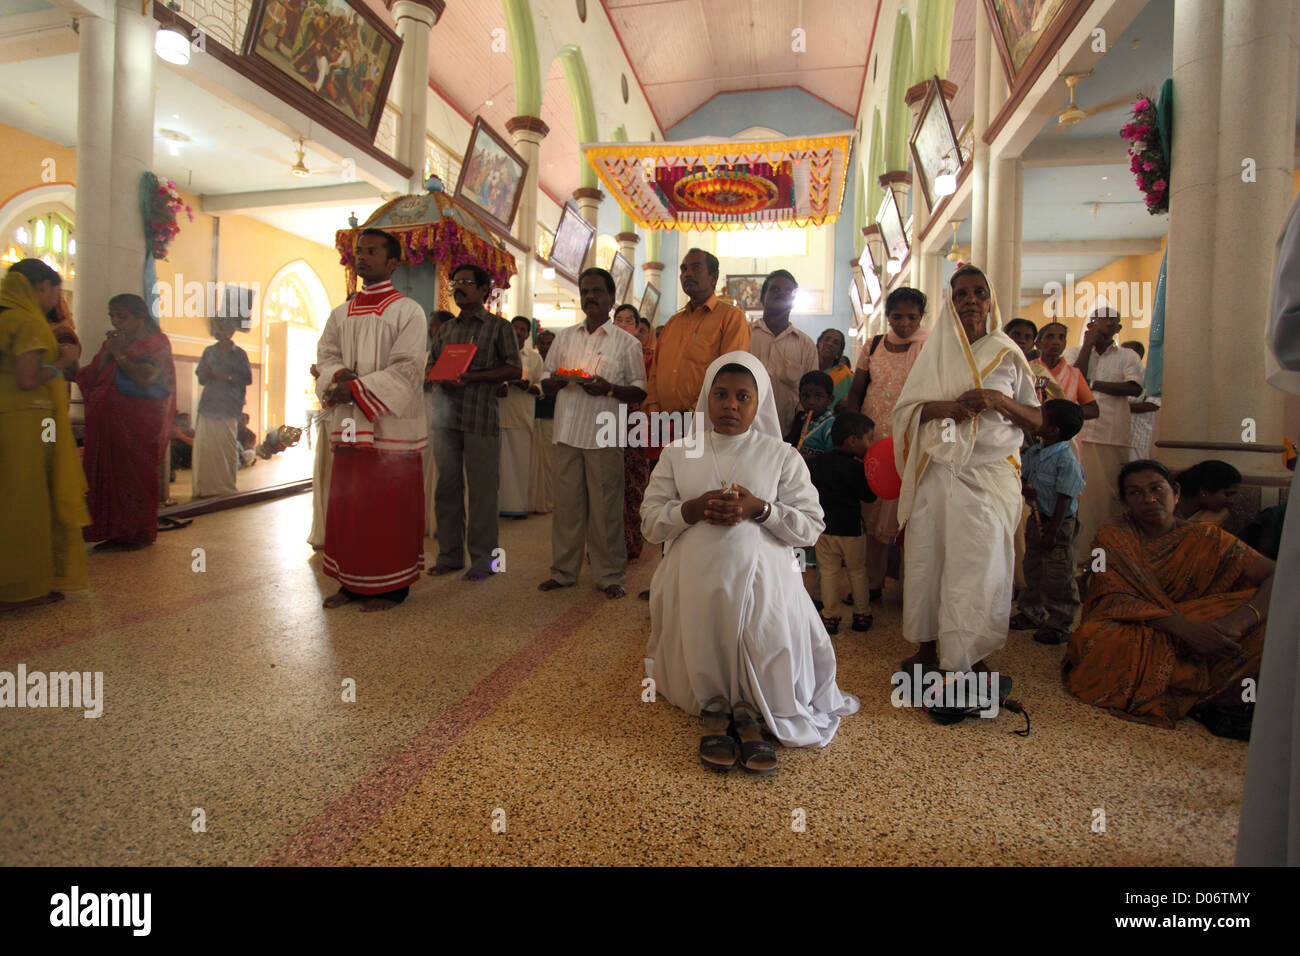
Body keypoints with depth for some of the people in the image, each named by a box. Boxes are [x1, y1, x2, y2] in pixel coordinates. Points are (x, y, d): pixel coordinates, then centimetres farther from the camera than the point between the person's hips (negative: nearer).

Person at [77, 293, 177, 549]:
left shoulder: (156, 342, -2)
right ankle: (116, 532, 10)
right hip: (110, 421, 6)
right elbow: (92, 377, 9)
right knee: (110, 473, 4)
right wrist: (107, 353, -2)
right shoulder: (114, 342, 16)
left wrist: (119, 354, -8)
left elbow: (145, 378, -16)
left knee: (137, 473, -3)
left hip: (142, 423, -6)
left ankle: (140, 532, 6)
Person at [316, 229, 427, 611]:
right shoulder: (341, 314, 16)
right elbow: (326, 355, 11)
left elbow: (408, 368, -12)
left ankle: (391, 585, 12)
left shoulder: (407, 311, -3)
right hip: (348, 425, 6)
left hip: (390, 425, -6)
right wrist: (338, 375, -13)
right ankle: (352, 581, 22)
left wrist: (357, 388, -19)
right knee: (347, 504, 9)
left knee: (390, 508, 0)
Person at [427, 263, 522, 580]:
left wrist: (473, 376, -13)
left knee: (482, 489, -2)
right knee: (447, 486, 7)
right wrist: (441, 377, -4)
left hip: (480, 417, -5)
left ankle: (482, 559, 7)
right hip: (446, 415, 5)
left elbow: (515, 369, -2)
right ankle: (450, 554, 18)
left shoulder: (499, 326, 4)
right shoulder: (445, 329, 19)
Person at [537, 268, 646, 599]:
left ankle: (609, 575, 12)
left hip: (604, 435, -3)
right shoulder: (565, 337, 16)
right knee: (567, 503, 8)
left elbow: (640, 391, 2)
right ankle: (563, 570, 18)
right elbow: (545, 383, 16)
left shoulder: (627, 342, 5)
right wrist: (557, 381, -7)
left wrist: (609, 389, -16)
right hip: (568, 432, 3)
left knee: (605, 507, 1)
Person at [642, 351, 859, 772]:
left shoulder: (782, 456, 6)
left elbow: (811, 527, 1)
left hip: (758, 578, -1)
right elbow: (650, 521, 5)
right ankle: (713, 710, 18)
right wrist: (695, 509, -14)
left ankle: (750, 713, 10)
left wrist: (759, 509, -15)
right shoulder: (678, 453, 11)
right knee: (705, 668, -8)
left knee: (762, 665, -15)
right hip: (695, 583, 1)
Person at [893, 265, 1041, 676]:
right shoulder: (934, 352, 12)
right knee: (927, 558, 2)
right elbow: (904, 409, 5)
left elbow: (1038, 419, 7)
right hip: (936, 472, 2)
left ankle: (972, 657, 7)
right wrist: (940, 407, -13)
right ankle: (928, 646, 17)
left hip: (989, 475, -1)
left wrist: (999, 401, -11)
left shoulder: (1007, 354, 8)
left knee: (980, 564, -4)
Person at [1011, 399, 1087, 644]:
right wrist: (1025, 488, -12)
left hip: (1059, 524, -8)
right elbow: (1021, 475, 13)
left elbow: (1064, 500, -20)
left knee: (1058, 577, 2)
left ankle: (1060, 625, 14)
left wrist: (1052, 534, -19)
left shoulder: (1067, 461, -21)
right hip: (1037, 519, 8)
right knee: (1033, 569, 17)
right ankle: (1033, 614, 32)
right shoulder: (1035, 452, 2)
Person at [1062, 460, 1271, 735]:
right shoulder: (1111, 536, -2)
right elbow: (1114, 599, -13)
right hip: (1129, 634, -1)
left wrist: (1238, 620, -29)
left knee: (1262, 624, -21)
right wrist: (1184, 627, -27)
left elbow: (1277, 577, -9)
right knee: (1096, 639, -35)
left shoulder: (1207, 539, 2)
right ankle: (1205, 700, -16)